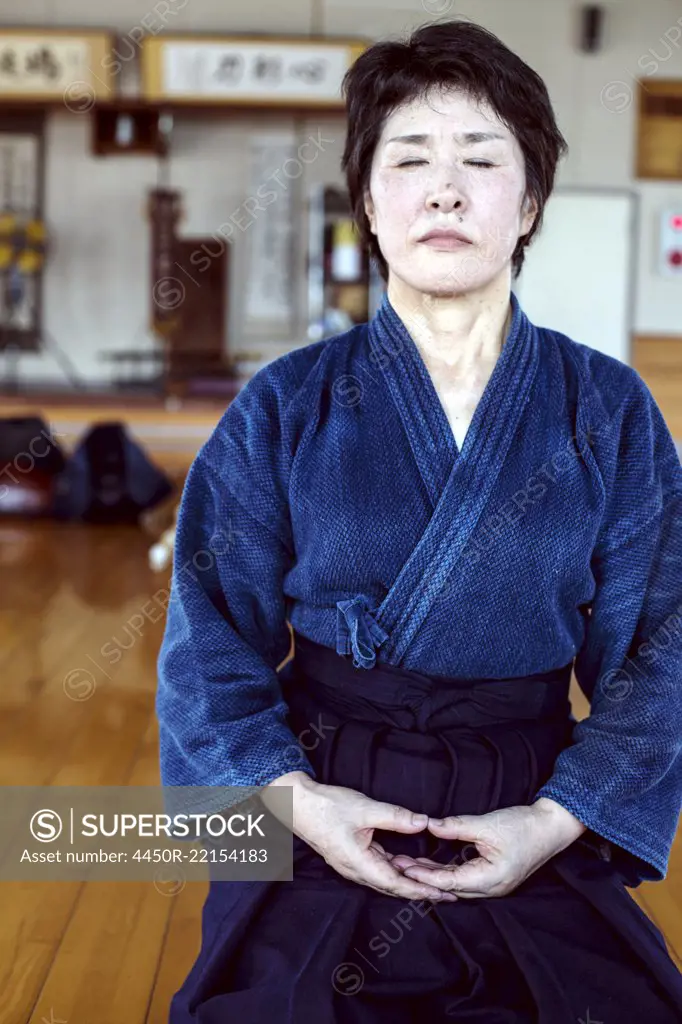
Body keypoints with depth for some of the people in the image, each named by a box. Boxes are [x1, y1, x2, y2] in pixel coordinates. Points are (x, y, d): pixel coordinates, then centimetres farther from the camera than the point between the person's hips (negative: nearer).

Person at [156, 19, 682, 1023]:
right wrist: (296, 798, -14)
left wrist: (556, 821, -13)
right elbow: (212, 642, -1)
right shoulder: (284, 408, -3)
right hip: (320, 830, 0)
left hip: (537, 829, 1)